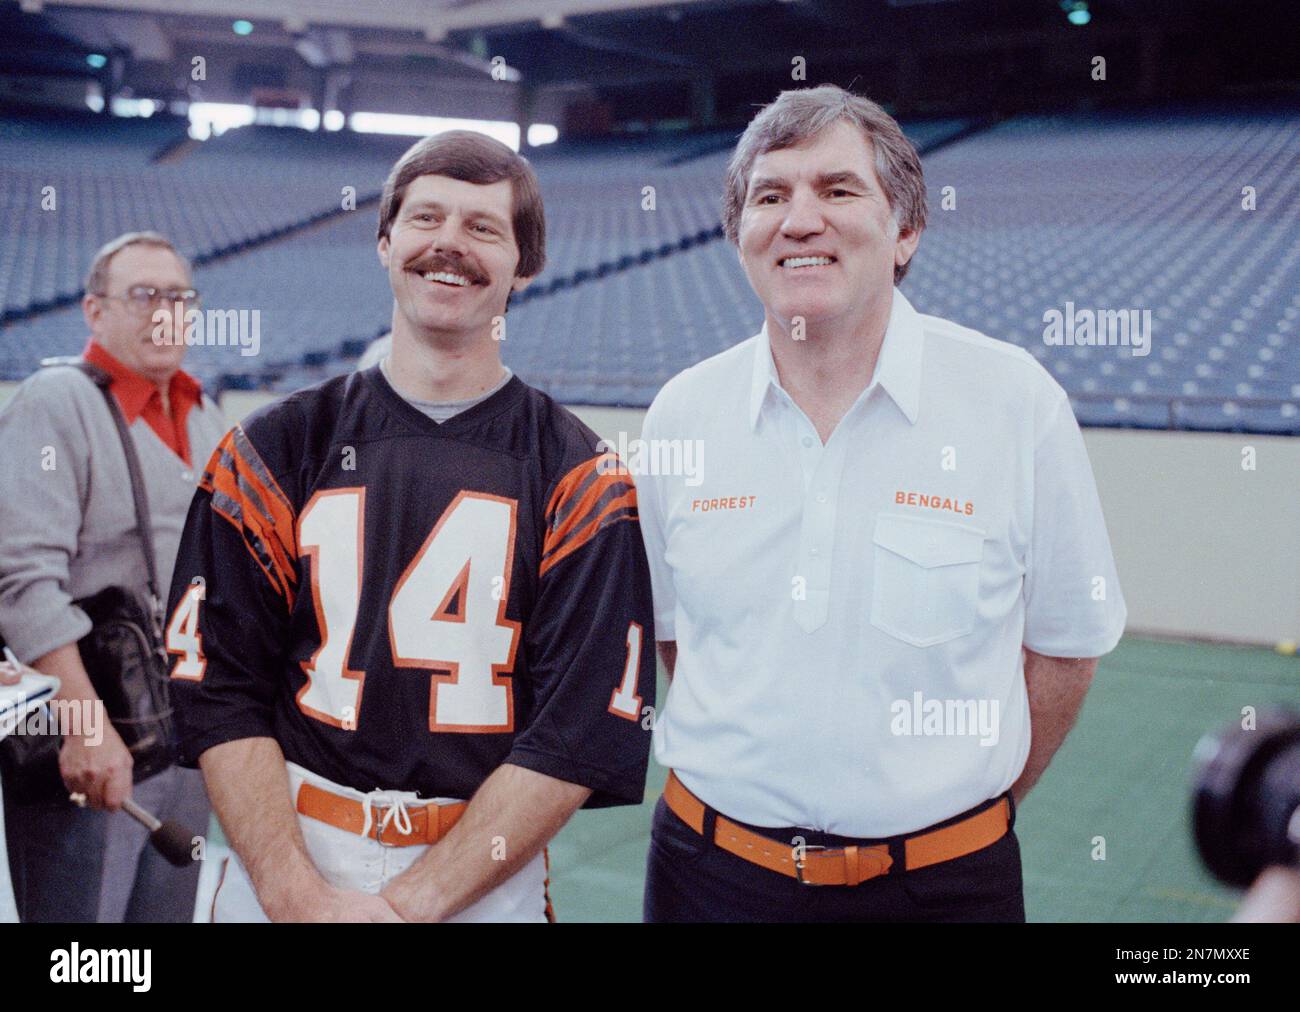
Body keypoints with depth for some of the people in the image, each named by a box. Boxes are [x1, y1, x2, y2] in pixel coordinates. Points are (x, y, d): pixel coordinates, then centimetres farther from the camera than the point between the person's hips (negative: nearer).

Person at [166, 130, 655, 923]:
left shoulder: (582, 483, -4)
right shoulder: (276, 448, 1)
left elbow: (581, 731, -10)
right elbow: (224, 688, -3)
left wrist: (412, 902, -17)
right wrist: (298, 895, -15)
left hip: (486, 880, -1)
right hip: (276, 865, 1)